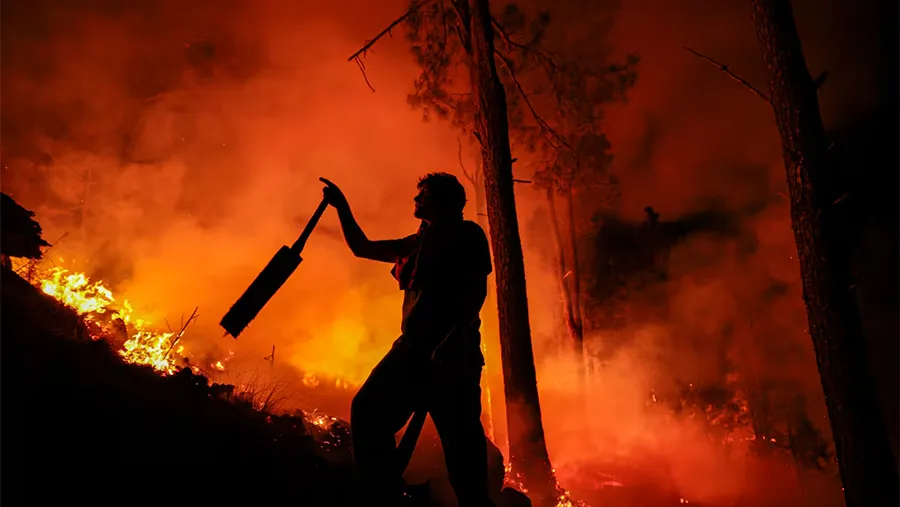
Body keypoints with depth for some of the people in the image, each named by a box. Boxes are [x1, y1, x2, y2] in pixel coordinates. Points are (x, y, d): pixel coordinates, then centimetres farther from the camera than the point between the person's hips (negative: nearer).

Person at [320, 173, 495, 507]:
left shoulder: (467, 233, 9)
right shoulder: (416, 243, 29)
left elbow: (477, 288, -4)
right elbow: (361, 248, 36)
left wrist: (454, 336, -19)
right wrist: (343, 208, 27)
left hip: (451, 349, -6)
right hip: (415, 346, 6)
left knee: (459, 435, -13)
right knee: (368, 410, -10)